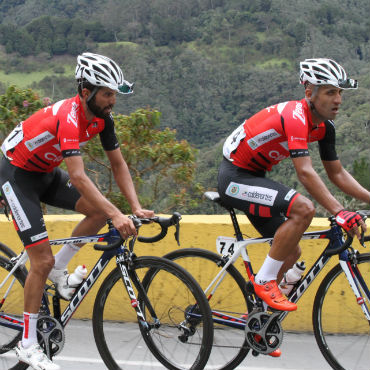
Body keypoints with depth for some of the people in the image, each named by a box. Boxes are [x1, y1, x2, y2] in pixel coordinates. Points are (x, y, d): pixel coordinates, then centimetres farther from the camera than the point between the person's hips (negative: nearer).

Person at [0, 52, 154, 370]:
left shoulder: (102, 118, -9)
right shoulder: (68, 118, -33)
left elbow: (119, 165, -2)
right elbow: (78, 177, -42)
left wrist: (136, 208, -15)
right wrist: (117, 216, -47)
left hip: (46, 172, 8)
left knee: (100, 210, -12)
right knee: (42, 261, -11)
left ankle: (59, 269, 7)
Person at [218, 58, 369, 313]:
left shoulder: (324, 126, 2)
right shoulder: (294, 116, -26)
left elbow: (337, 173, 8)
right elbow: (305, 172, -36)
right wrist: (340, 212, -42)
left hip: (254, 177, 10)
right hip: (235, 178, -10)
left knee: (292, 253, 7)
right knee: (303, 208, -29)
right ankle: (264, 281, -17)